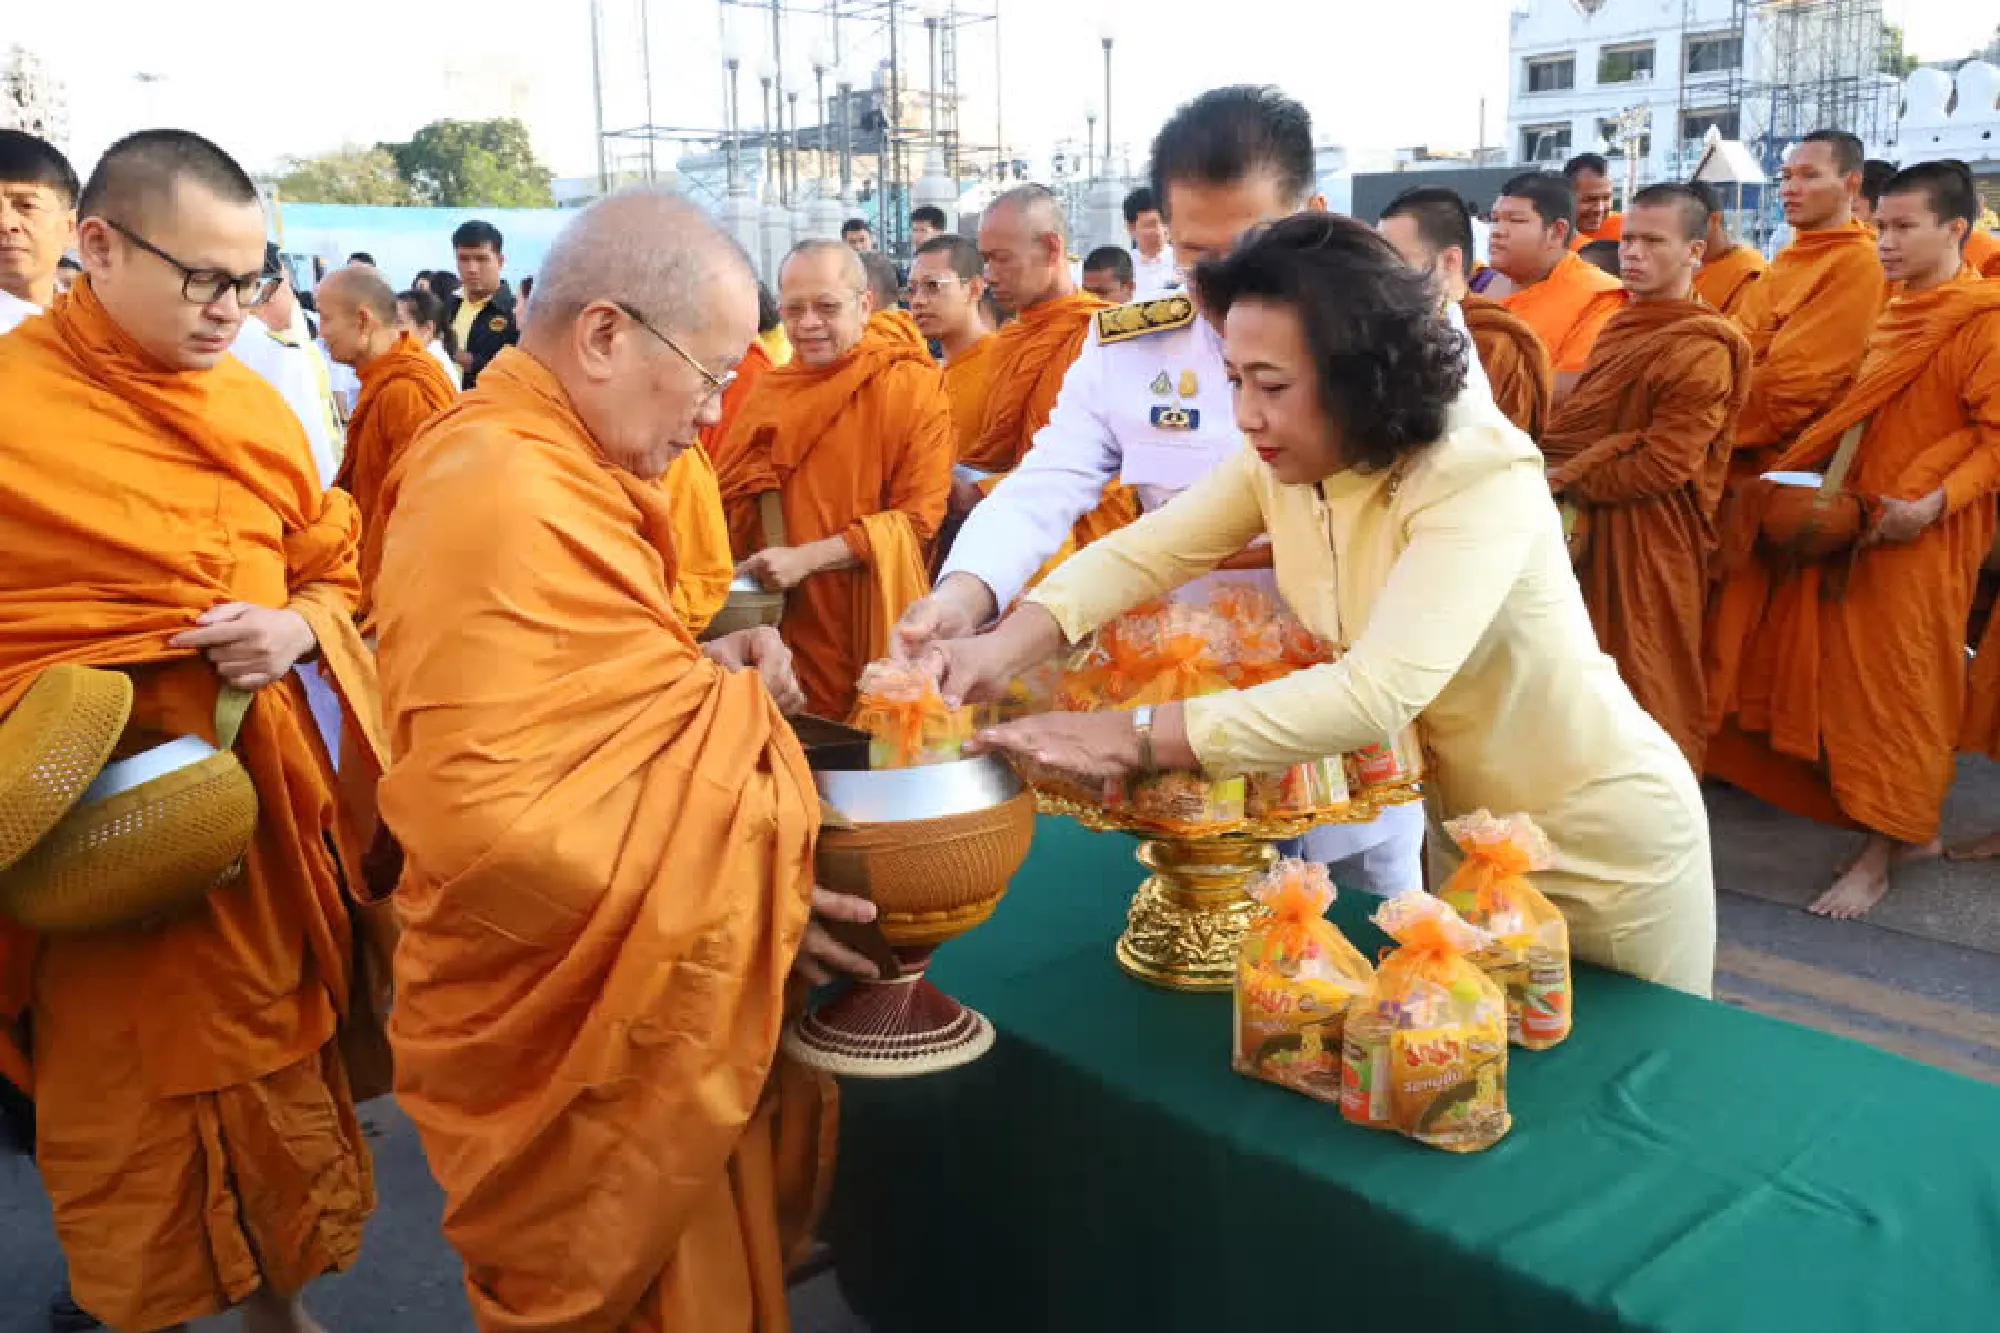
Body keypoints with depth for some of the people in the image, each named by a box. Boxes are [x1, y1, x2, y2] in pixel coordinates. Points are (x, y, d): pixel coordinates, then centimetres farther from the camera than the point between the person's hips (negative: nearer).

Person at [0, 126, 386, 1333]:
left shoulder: (256, 404, 5)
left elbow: (335, 574, 13)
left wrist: (294, 628, -7)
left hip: (275, 812, 5)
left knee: (287, 1086, 18)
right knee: (133, 1117, 12)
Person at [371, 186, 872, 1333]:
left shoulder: (554, 465, 7)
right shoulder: (504, 502, -26)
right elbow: (485, 818, -31)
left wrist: (700, 670, 0)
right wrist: (729, 905, -24)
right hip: (582, 1034, -9)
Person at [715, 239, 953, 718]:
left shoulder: (912, 385, -7)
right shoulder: (769, 390, 8)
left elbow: (918, 515, -12)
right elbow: (732, 498, 12)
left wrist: (806, 559, -18)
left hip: (872, 624, -4)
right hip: (787, 621, 4)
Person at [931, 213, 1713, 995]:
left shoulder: (1479, 475, -32)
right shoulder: (1280, 461, -10)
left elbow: (1380, 692, -42)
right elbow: (1142, 551, -14)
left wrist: (1138, 738, -43)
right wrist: (1004, 650, -33)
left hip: (1601, 842, -6)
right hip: (1464, 826, 6)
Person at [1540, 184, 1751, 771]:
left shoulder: (1702, 350, -14)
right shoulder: (1622, 327, 13)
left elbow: (1662, 466, -20)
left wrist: (1565, 480, -13)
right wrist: (1552, 473, 2)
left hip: (1648, 539, -8)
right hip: (1589, 525, 8)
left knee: (1643, 683, 2)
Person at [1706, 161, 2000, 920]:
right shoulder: (1893, 314, 14)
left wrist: (1932, 504, -26)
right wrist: (1811, 476, 7)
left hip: (1921, 536, -8)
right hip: (1857, 521, 8)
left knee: (1897, 685, -3)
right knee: (1853, 677, 11)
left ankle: (1883, 851, 6)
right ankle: (1912, 827, 26)